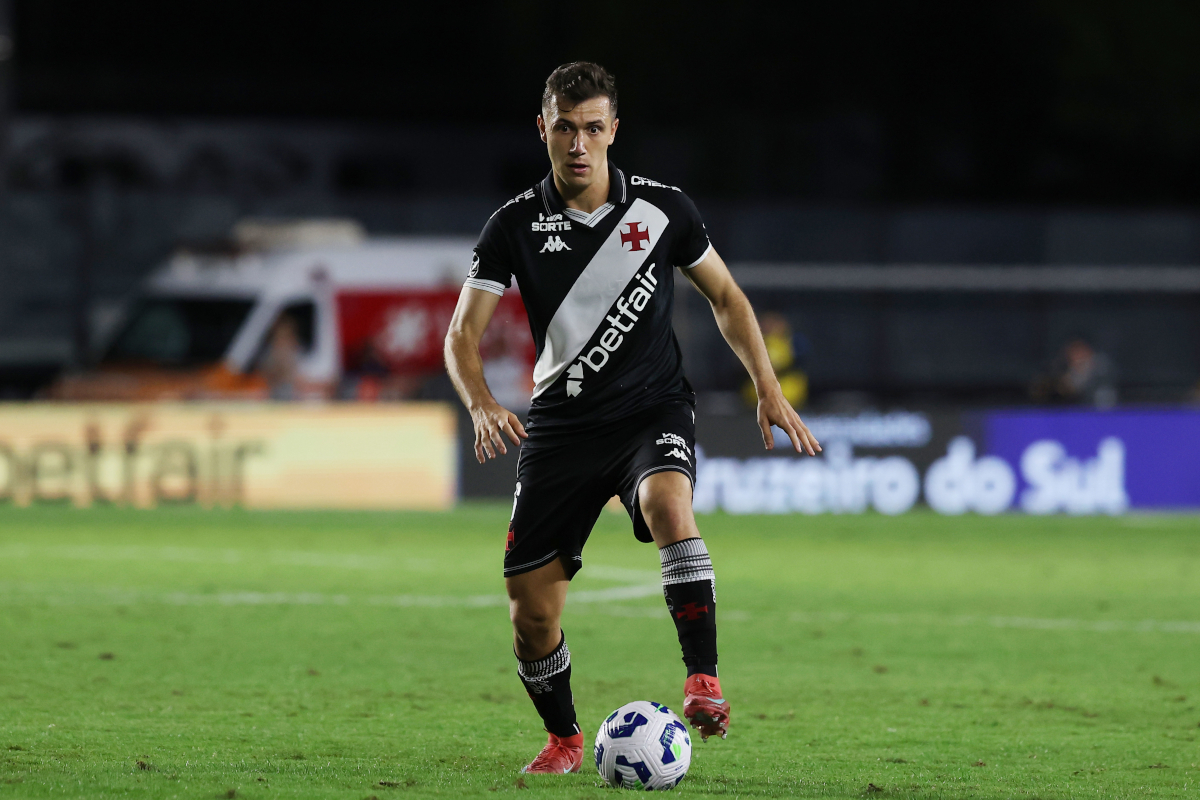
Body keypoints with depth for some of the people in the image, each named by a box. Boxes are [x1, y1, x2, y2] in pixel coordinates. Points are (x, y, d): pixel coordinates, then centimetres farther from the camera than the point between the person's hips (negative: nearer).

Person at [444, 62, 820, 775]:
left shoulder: (663, 210, -2)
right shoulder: (516, 226, -2)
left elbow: (726, 296, 12)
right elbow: (463, 334, -5)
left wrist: (769, 389, 3)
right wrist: (482, 403, -25)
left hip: (653, 408, -2)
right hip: (561, 420, 2)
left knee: (668, 502, -36)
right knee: (530, 603, -2)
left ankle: (704, 681, -36)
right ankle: (564, 739, 24)